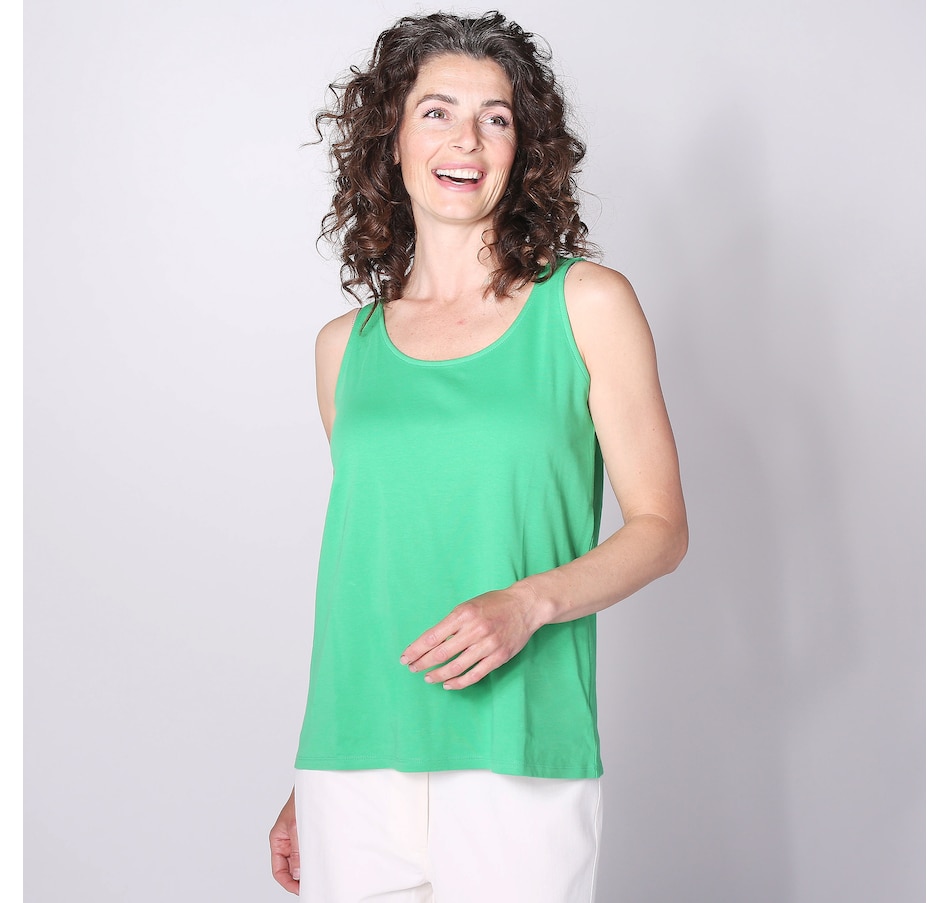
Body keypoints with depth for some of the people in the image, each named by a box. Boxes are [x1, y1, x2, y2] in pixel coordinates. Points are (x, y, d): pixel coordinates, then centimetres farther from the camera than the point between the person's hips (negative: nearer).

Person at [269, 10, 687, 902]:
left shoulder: (586, 305, 2)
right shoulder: (345, 346, 10)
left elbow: (659, 527, 2)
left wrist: (527, 602, -16)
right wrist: (305, 789, 15)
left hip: (517, 763, -2)